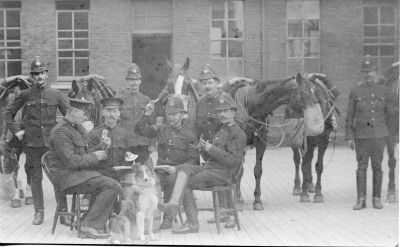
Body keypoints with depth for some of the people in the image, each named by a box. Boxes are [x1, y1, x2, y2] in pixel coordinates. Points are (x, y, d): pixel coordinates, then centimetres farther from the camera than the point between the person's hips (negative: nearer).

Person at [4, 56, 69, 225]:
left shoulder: (56, 94, 3)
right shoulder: (25, 95, 3)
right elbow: (8, 113, 11)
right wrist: (16, 130, 2)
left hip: (52, 142, 0)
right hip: (32, 143, 0)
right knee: (35, 178, 5)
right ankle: (39, 212, 13)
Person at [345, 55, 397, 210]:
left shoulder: (384, 91, 1)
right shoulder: (355, 92, -1)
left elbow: (390, 112, 16)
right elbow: (350, 116, 0)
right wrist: (349, 137, -4)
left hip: (379, 134, 1)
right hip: (361, 134, -1)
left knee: (377, 166, 6)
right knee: (362, 166, 2)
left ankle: (376, 199, 15)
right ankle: (361, 200, 7)